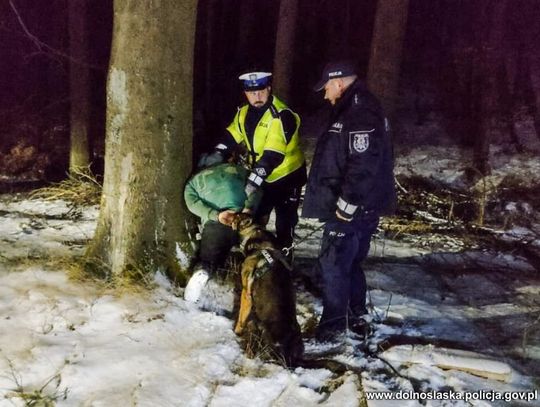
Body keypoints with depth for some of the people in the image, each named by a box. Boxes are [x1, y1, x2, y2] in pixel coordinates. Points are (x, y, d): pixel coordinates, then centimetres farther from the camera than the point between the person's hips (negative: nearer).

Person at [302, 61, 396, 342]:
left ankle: (334, 324, 7)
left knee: (333, 264, -3)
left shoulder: (361, 116, -20)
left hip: (352, 209, -11)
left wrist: (346, 204, -23)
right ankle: (356, 318, 29)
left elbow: (363, 166, -28)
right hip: (361, 208, 11)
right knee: (350, 263, 18)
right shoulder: (355, 110, 16)